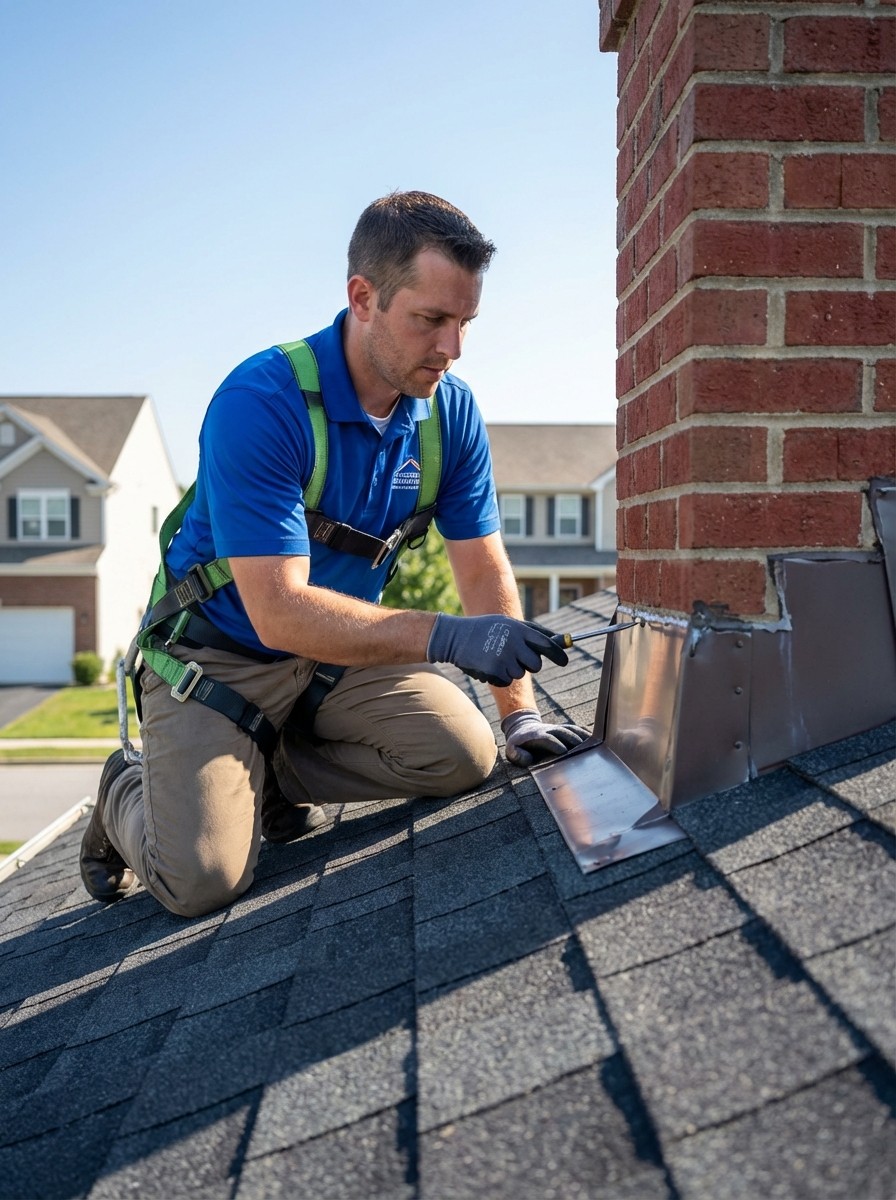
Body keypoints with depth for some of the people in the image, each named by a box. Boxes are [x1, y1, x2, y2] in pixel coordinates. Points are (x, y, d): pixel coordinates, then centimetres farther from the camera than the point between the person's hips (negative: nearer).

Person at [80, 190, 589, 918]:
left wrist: (521, 710, -10)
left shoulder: (450, 408, -8)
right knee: (202, 878, -20)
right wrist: (444, 637, -41)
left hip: (346, 649, 6)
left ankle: (269, 778, 5)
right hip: (222, 655, -5)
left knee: (466, 754, -16)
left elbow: (485, 569, -3)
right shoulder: (260, 404, -27)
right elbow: (281, 611, -32)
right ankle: (129, 795, 16)